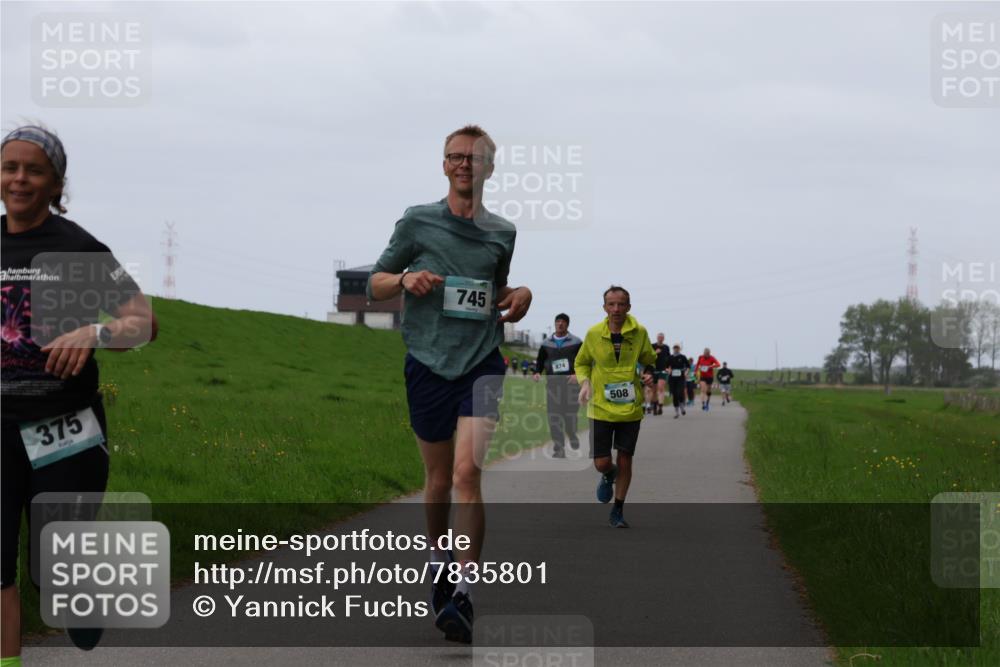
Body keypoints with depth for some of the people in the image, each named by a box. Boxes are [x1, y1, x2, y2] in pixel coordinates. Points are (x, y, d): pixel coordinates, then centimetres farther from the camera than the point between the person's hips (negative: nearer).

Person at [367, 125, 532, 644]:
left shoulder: (503, 232, 10)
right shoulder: (417, 221, 4)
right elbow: (374, 283, 9)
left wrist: (521, 296, 3)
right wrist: (405, 279, -12)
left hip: (482, 363, 0)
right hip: (428, 364, 0)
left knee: (468, 471, -15)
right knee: (439, 478, 9)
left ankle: (464, 592, -17)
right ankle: (437, 557, 35)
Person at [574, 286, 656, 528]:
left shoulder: (639, 333, -5)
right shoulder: (594, 334, -5)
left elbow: (649, 361, 11)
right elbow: (582, 362, 10)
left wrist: (649, 374, -11)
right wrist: (585, 382, -9)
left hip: (630, 408, 0)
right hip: (601, 408, 0)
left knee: (625, 461, 4)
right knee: (601, 463, -3)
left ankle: (618, 512, 20)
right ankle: (608, 475, 36)